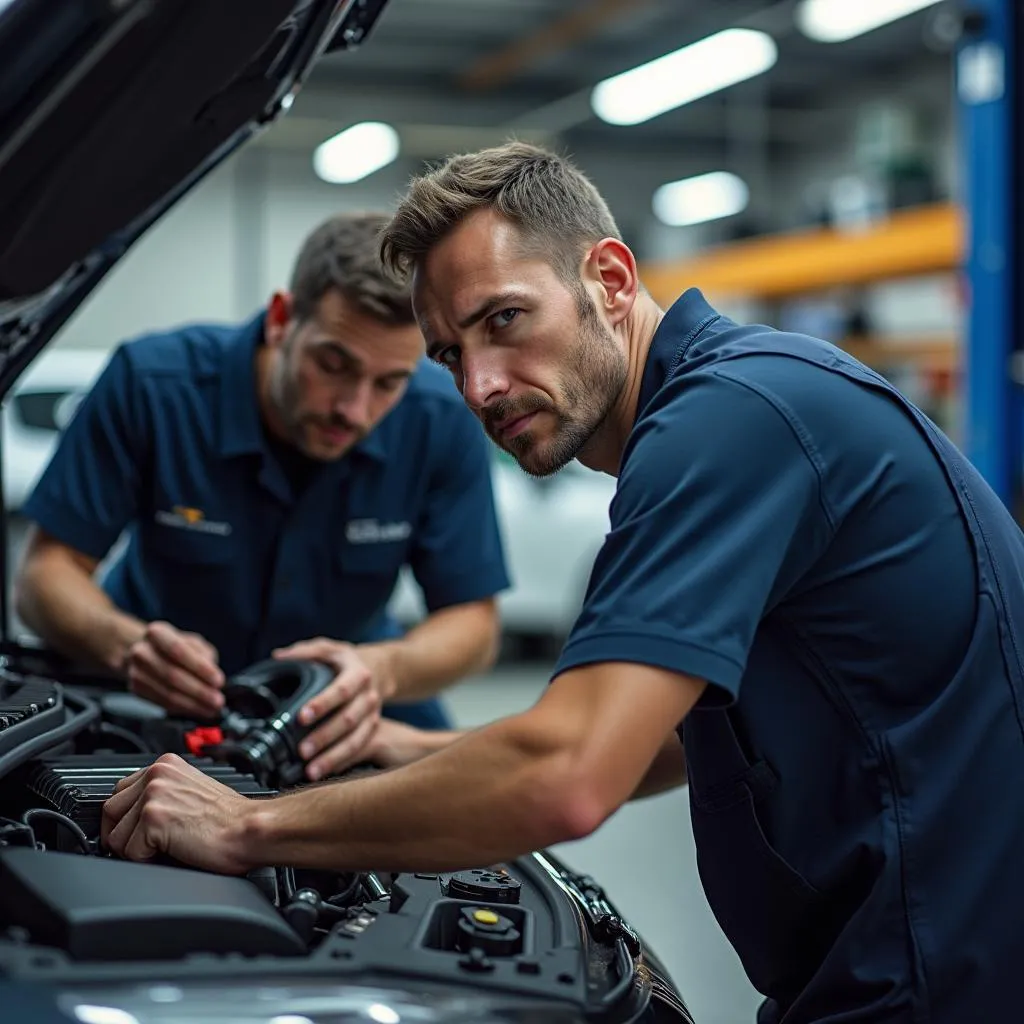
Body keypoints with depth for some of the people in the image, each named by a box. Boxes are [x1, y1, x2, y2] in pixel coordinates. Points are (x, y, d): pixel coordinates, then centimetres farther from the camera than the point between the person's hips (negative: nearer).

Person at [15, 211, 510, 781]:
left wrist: (382, 670, -41)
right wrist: (127, 644, -43)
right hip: (156, 697, 0)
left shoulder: (444, 423, -24)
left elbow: (473, 620, -18)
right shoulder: (153, 384, -27)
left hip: (339, 701, 0)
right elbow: (48, 570, -21)